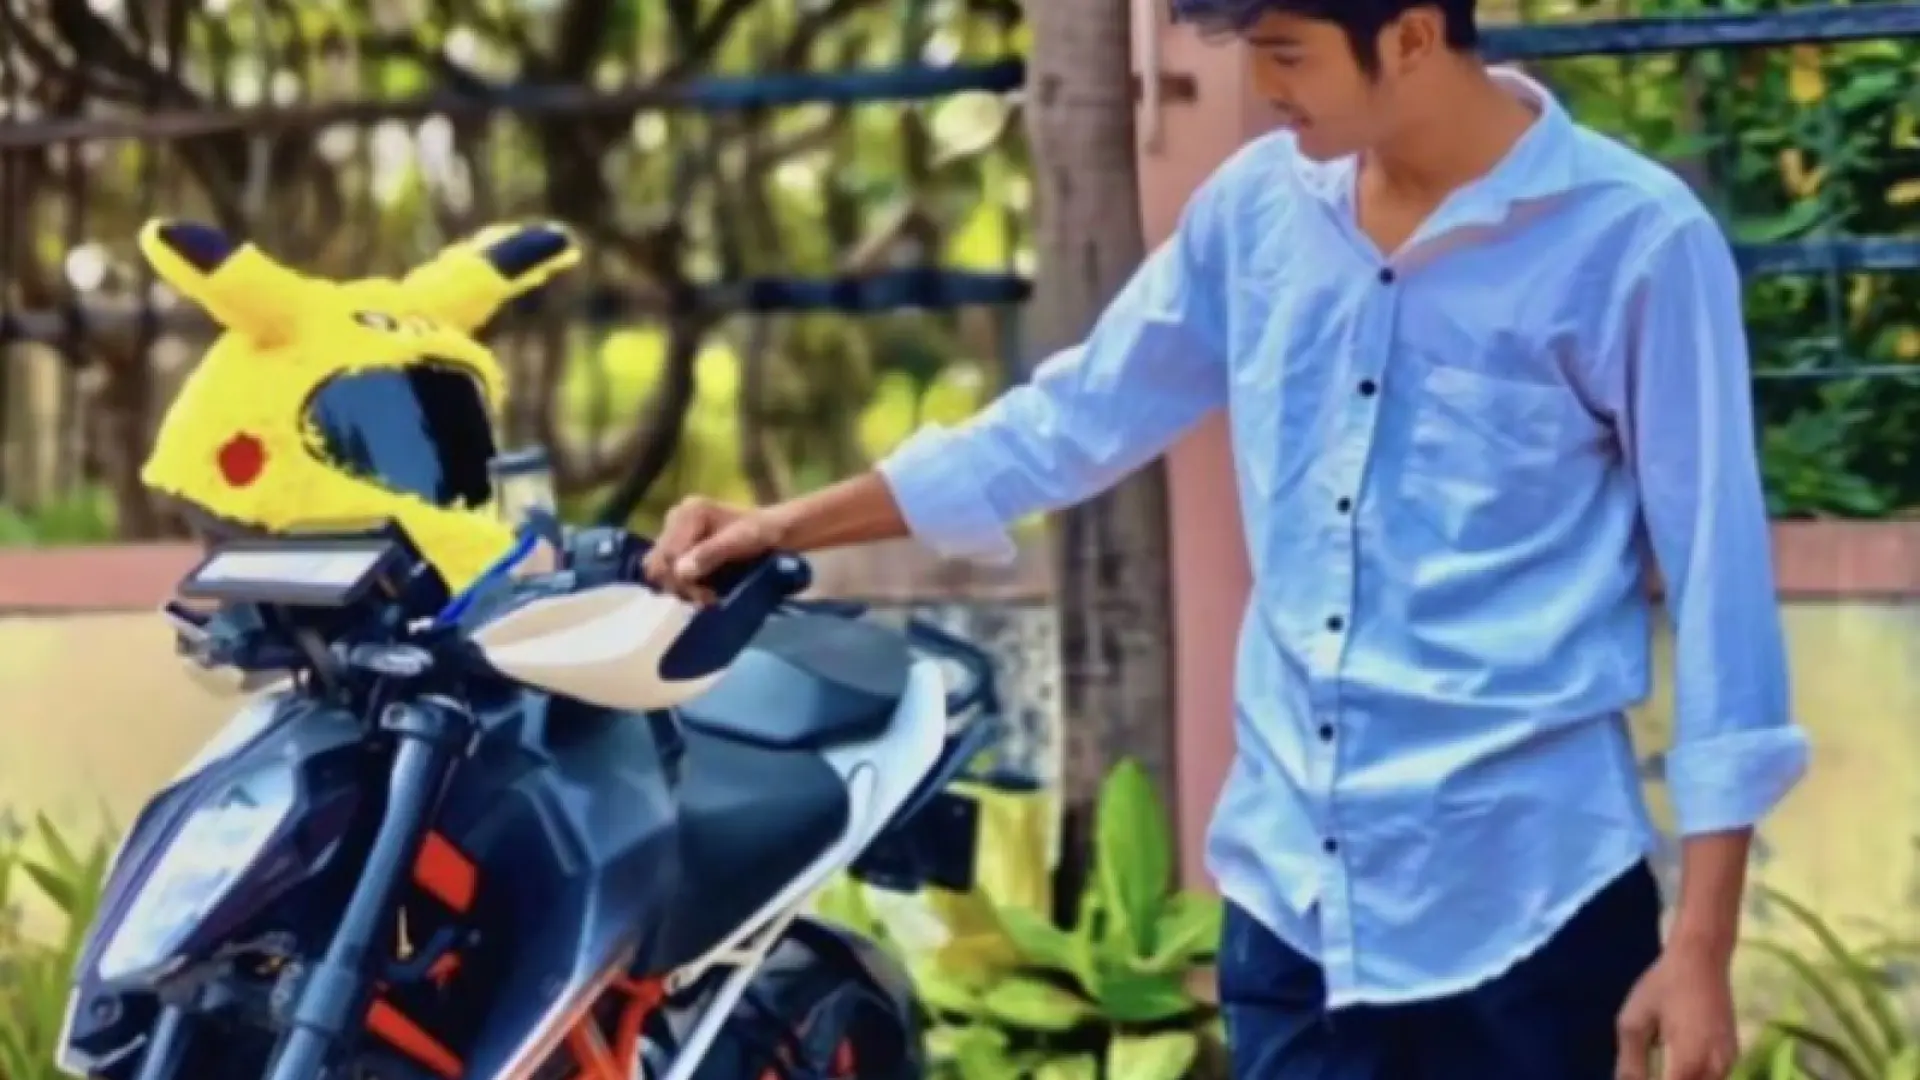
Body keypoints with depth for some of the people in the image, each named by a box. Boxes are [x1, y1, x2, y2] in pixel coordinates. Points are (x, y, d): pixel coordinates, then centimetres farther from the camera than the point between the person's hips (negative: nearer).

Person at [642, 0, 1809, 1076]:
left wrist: (1700, 946, -11)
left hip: (1522, 908, -5)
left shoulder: (1635, 241, -10)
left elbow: (1716, 586, -8)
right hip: (1290, 891, 5)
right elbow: (1075, 419, 19)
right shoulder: (1259, 205, 6)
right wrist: (787, 525, 16)